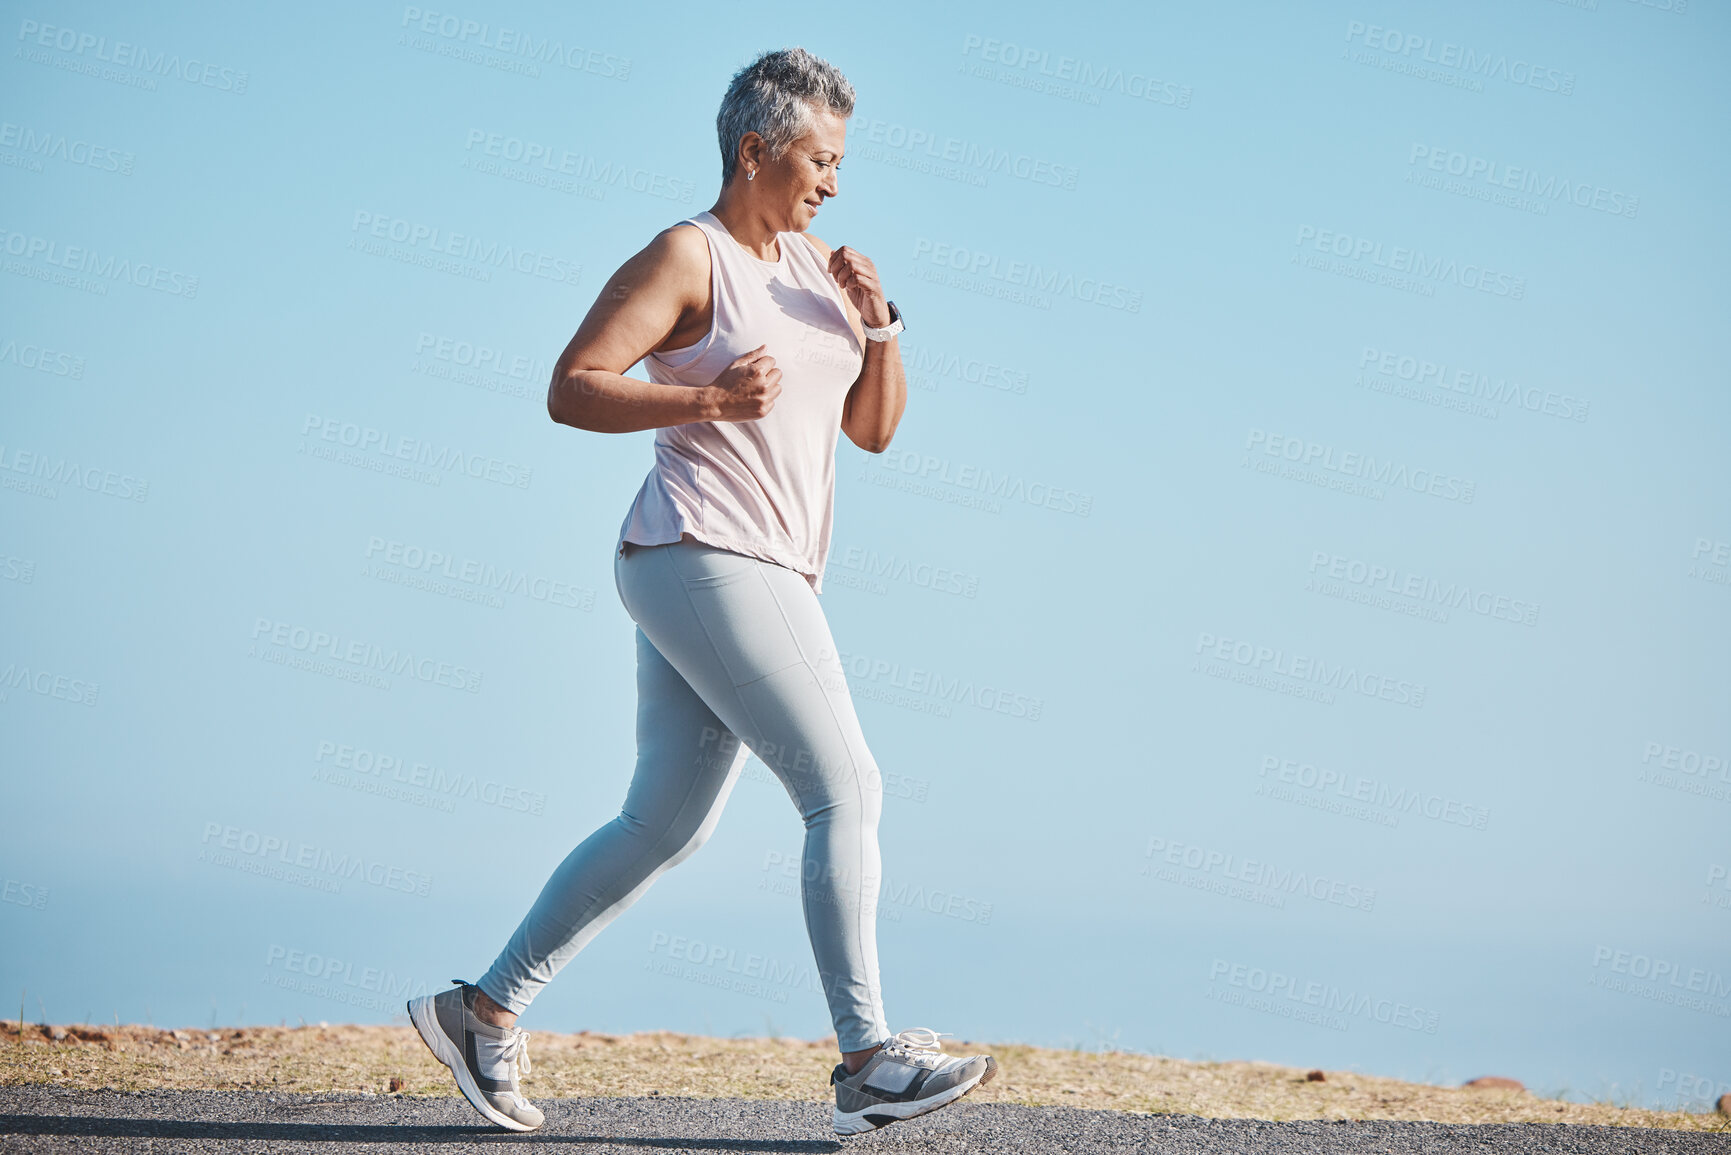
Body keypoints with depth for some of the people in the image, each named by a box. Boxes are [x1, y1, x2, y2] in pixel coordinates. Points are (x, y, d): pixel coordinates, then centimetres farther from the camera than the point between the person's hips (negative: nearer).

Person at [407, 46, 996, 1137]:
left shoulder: (808, 262, 18)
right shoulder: (686, 258, -6)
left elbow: (874, 427, 17)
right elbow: (570, 389, -10)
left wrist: (878, 325, 1)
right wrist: (707, 399, -20)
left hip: (767, 575, 9)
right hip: (703, 559, -9)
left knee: (666, 824, 10)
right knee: (848, 790, -13)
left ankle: (485, 1009, 17)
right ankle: (868, 1063, -11)